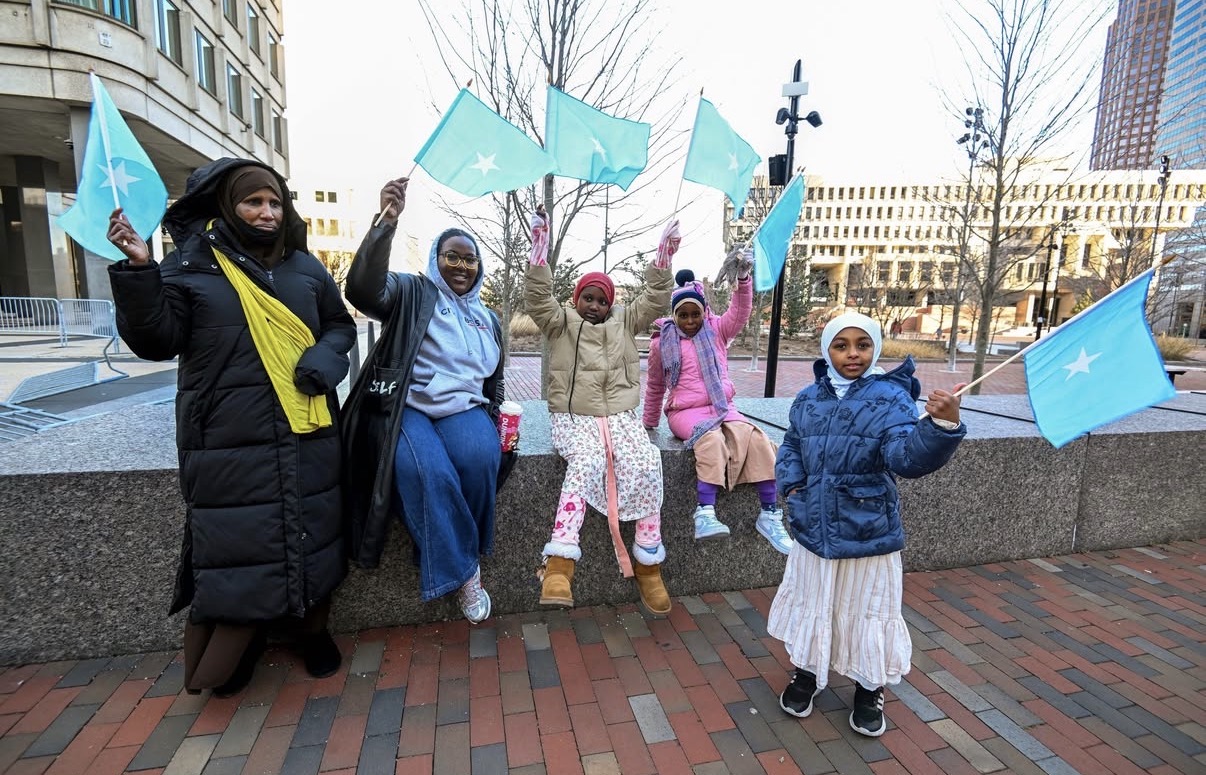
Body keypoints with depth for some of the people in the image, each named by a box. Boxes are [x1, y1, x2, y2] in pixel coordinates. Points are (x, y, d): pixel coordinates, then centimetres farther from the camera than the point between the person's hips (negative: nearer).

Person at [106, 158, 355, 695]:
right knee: (236, 540, 1)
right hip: (230, 441, -2)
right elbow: (157, 341, -3)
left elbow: (341, 325, 15)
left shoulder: (304, 267, 10)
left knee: (313, 531, 10)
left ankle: (314, 631, 32)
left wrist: (326, 357, -6)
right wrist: (139, 271, -16)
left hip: (306, 435, 3)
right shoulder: (191, 265, 3)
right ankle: (239, 639, 27)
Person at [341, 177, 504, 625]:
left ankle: (452, 559, -6)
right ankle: (463, 572, -14)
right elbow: (364, 289, -17)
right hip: (407, 406, -3)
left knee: (480, 459, -29)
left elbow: (496, 378, 26)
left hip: (462, 407, 4)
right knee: (426, 472, -33)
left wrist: (495, 420, 13)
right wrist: (387, 223, -27)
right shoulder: (412, 293, 6)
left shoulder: (488, 318, 21)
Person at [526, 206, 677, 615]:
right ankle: (560, 563, -37)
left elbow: (655, 299, 9)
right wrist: (540, 248, -17)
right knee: (585, 462, -35)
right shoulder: (561, 322, 10)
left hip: (620, 416, 3)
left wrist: (663, 257, -4)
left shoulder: (624, 322, 18)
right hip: (573, 417, -2)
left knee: (646, 464, -25)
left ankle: (648, 563, -15)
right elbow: (537, 298, -6)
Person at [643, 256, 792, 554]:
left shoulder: (717, 330, 9)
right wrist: (649, 423, 22)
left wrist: (743, 277, -26)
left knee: (755, 437, -26)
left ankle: (770, 514, -21)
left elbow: (740, 312, -9)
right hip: (685, 412, -2)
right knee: (711, 439, -36)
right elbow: (655, 387, 16)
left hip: (721, 407, 3)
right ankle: (705, 514, -43)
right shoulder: (662, 343, 5)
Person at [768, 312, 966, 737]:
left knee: (866, 613, 14)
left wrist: (941, 425, -45)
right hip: (813, 529, 4)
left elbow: (907, 456, -27)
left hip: (869, 534, -3)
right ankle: (806, 674, 45)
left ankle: (869, 691, 40)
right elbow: (790, 446, 14)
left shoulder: (891, 398, -12)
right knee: (810, 607, 20)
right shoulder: (808, 399, 1)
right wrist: (792, 486, -2)